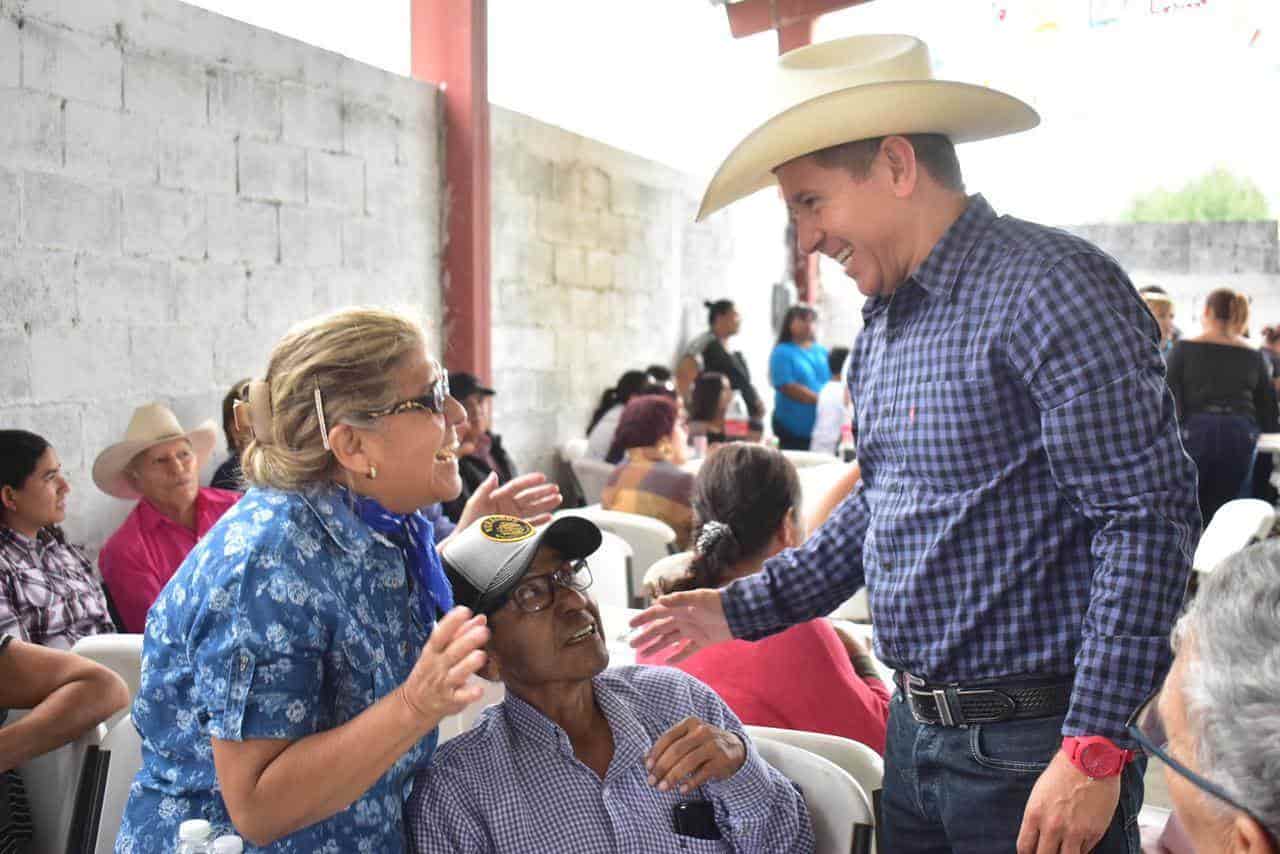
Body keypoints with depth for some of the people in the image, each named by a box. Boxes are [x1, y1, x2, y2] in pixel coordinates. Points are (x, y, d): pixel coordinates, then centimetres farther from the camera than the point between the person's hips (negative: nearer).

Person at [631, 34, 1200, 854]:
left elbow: (1148, 518, -21)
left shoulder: (1047, 290, -17)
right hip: (915, 729, 8)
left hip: (1032, 746, -8)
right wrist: (745, 607, 15)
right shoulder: (882, 326, 10)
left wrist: (1095, 751, -22)